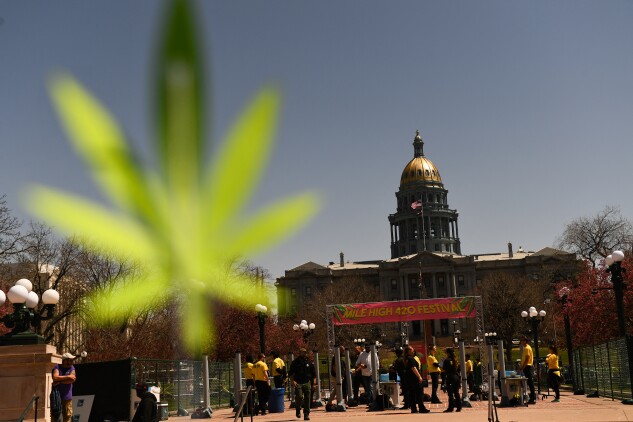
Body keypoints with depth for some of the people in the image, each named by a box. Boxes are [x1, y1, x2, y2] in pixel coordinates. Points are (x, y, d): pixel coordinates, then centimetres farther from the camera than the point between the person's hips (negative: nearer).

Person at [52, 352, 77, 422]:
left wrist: (59, 381, -14)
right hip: (56, 396, -2)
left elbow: (72, 379, -10)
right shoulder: (57, 367, 0)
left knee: (68, 415, 2)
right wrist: (68, 377, -14)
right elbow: (55, 377, -19)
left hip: (67, 396, 2)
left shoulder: (71, 368, 6)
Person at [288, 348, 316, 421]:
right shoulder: (295, 362, 5)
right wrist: (293, 381, -10)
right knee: (299, 397, -14)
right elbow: (290, 373, 5)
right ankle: (298, 410, 13)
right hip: (298, 383, -2)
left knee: (307, 399, -1)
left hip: (307, 383, 2)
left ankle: (306, 414, 6)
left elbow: (314, 374, 13)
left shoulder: (309, 362, 11)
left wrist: (314, 383, 5)